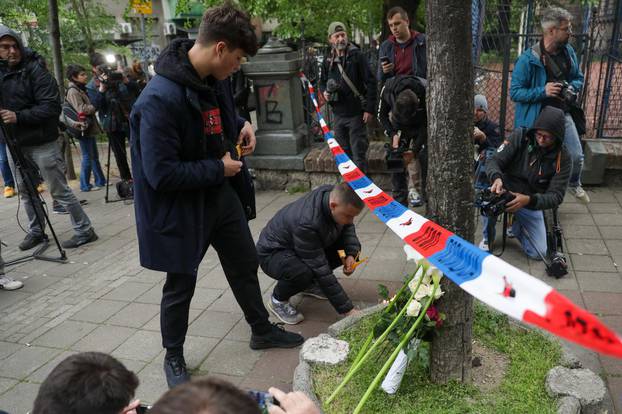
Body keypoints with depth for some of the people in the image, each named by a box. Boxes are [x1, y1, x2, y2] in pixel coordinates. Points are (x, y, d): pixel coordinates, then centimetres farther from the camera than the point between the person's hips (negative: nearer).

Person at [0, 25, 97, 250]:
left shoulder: (35, 71, -12)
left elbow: (51, 107, -19)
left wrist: (18, 117, -25)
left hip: (41, 143, -6)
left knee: (59, 191, -1)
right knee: (25, 191, 16)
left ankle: (84, 230, 10)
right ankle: (36, 231, 31)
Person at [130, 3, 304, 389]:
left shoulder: (216, 78, -3)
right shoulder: (161, 98, -30)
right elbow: (161, 174, -30)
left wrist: (241, 124, -2)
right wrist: (219, 168, -20)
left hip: (220, 195, 8)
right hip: (179, 207, -8)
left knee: (245, 264, 20)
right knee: (181, 284, 11)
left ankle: (262, 330, 44)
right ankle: (174, 357, 37)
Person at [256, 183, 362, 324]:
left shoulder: (335, 194, -19)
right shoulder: (306, 222, -40)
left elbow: (347, 227, 1)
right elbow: (322, 271, -36)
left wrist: (351, 254, -17)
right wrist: (348, 309, -33)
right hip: (273, 253, -7)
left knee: (349, 248, -9)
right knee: (303, 273, -38)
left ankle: (309, 284, 12)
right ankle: (278, 299, -4)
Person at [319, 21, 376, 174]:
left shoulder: (357, 56, -6)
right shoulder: (328, 61, 8)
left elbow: (370, 83, -8)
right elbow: (322, 82, 23)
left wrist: (369, 109, -12)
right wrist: (325, 91, -1)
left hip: (356, 114, -5)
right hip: (338, 114, 5)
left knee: (358, 152, -2)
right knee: (343, 153, 14)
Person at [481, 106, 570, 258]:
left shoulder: (563, 158, -15)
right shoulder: (520, 136, -15)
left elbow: (556, 196, -19)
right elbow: (494, 161, -17)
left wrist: (529, 200, -40)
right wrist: (497, 177, -42)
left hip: (531, 205, 1)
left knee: (538, 253, -6)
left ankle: (515, 226, 27)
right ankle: (488, 238, -7)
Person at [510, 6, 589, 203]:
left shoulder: (569, 52, 1)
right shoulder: (528, 59, -19)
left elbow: (579, 79, 14)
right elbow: (515, 92, -17)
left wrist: (571, 88, -9)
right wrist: (543, 91, -27)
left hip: (563, 114, 5)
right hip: (536, 117, -5)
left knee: (576, 155, 7)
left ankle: (574, 184, 37)